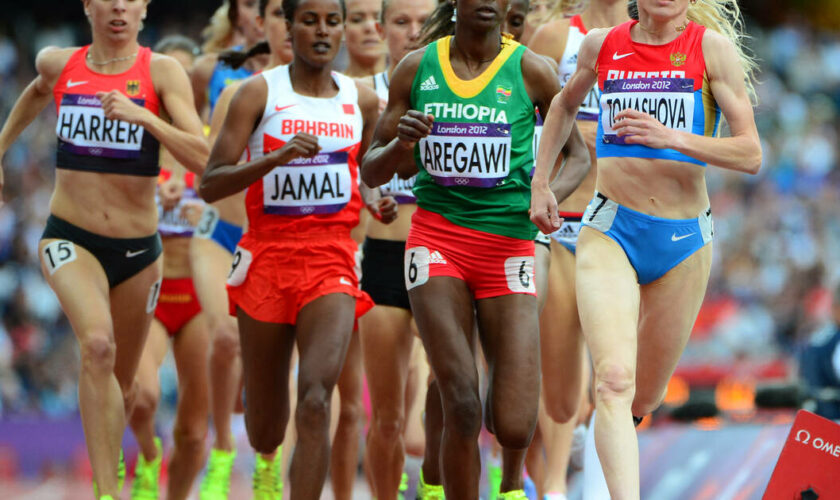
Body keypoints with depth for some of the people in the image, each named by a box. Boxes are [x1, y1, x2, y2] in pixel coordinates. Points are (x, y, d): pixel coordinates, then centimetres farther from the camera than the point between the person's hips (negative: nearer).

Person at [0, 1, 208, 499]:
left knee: (121, 386, 15)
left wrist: (142, 117, -28)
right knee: (98, 345, -28)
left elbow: (203, 159, -18)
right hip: (70, 239, -1)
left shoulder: (162, 72, -7)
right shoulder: (57, 64, 1)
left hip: (138, 249, 1)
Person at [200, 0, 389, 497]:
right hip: (267, 259, -1)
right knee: (265, 433, 9)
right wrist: (275, 158, -23)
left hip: (332, 264, 1)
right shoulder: (259, 92, -3)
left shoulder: (362, 100, 7)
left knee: (316, 400, -22)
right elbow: (211, 185, -10)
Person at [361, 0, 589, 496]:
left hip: (509, 245, 0)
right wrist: (401, 143, -11)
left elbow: (579, 156, 8)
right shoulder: (417, 68, 5)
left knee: (513, 426, -8)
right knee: (462, 409, -16)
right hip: (437, 237, 1)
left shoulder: (529, 70, 1)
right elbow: (372, 172, 11)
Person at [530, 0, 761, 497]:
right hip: (610, 232, 0)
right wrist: (539, 183, 21)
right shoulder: (601, 46, 4)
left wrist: (671, 138, -23)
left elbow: (751, 154, -10)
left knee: (644, 398, 14)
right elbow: (565, 106, 26)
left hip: (684, 240, 0)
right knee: (615, 378, -22)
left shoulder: (713, 48, -4)